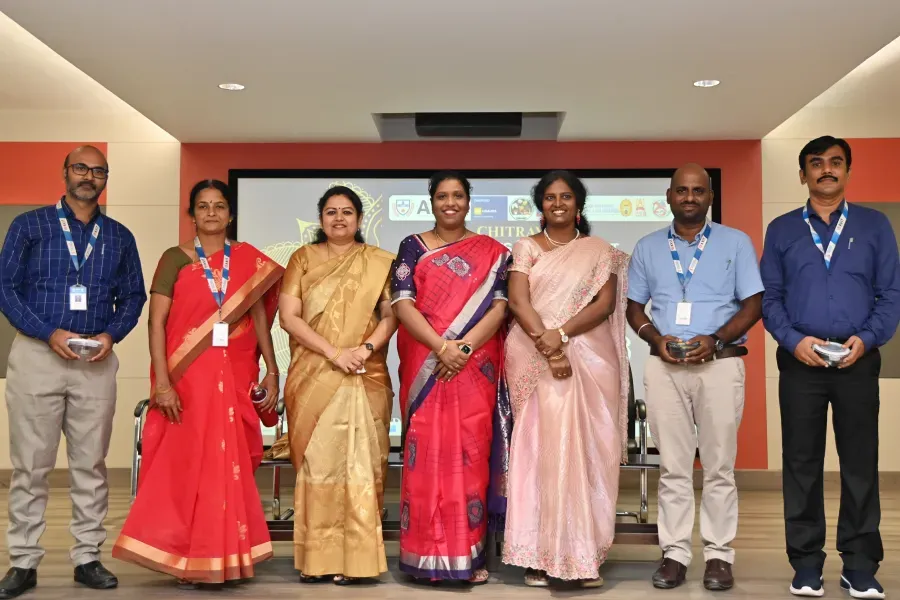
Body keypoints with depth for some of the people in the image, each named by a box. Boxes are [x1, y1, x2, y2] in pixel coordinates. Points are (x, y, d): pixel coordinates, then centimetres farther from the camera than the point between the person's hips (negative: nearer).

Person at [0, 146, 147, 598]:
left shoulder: (119, 236, 11)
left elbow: (133, 296, 11)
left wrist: (112, 334, -8)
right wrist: (49, 333, -13)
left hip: (96, 361, 2)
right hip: (37, 355, -2)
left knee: (91, 464, 6)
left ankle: (88, 558, 15)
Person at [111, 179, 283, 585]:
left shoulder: (249, 260, 8)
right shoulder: (175, 258, 1)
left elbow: (260, 321, 9)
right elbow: (157, 322, -5)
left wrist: (271, 374, 2)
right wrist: (162, 381, -13)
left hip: (235, 379, 2)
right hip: (187, 379, -2)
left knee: (230, 465, 5)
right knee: (186, 463, 1)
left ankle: (226, 556, 16)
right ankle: (190, 559, 12)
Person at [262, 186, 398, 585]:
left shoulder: (378, 262, 9)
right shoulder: (303, 258, 8)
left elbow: (391, 316, 4)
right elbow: (289, 317, -1)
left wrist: (365, 349, -14)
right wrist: (332, 352, -13)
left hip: (365, 378, 0)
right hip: (314, 378, 0)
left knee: (358, 462, -2)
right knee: (317, 461, -1)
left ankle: (355, 557, 3)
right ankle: (317, 557, 5)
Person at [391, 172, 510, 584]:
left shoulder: (491, 252, 10)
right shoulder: (413, 247, 8)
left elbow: (498, 307, -1)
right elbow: (402, 304, -3)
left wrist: (464, 347, -16)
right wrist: (441, 347, -16)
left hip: (475, 368, 0)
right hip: (425, 366, 0)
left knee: (471, 454, -1)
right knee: (427, 453, -1)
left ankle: (471, 554, 7)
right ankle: (428, 554, 7)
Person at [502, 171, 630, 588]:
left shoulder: (600, 251, 12)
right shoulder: (526, 248, 9)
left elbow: (606, 304, 0)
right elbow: (517, 301, -4)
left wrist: (562, 333, -15)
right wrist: (548, 347, -17)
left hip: (591, 359, 1)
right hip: (537, 360, -1)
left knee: (586, 450, -1)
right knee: (543, 448, -5)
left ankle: (585, 555, 4)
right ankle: (539, 554, -1)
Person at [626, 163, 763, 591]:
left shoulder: (736, 243, 6)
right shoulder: (647, 248, 12)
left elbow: (753, 303, 2)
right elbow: (634, 307, 13)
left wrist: (715, 339, -12)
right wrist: (656, 339, -6)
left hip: (720, 363, -1)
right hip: (664, 366, 2)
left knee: (719, 466, 1)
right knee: (673, 466, 3)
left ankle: (719, 554, 9)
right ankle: (674, 553, 8)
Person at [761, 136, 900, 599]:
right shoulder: (781, 230, 10)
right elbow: (769, 296, 5)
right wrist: (793, 340, -10)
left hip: (857, 361, 0)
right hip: (800, 361, 1)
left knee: (860, 463, 3)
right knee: (801, 463, 4)